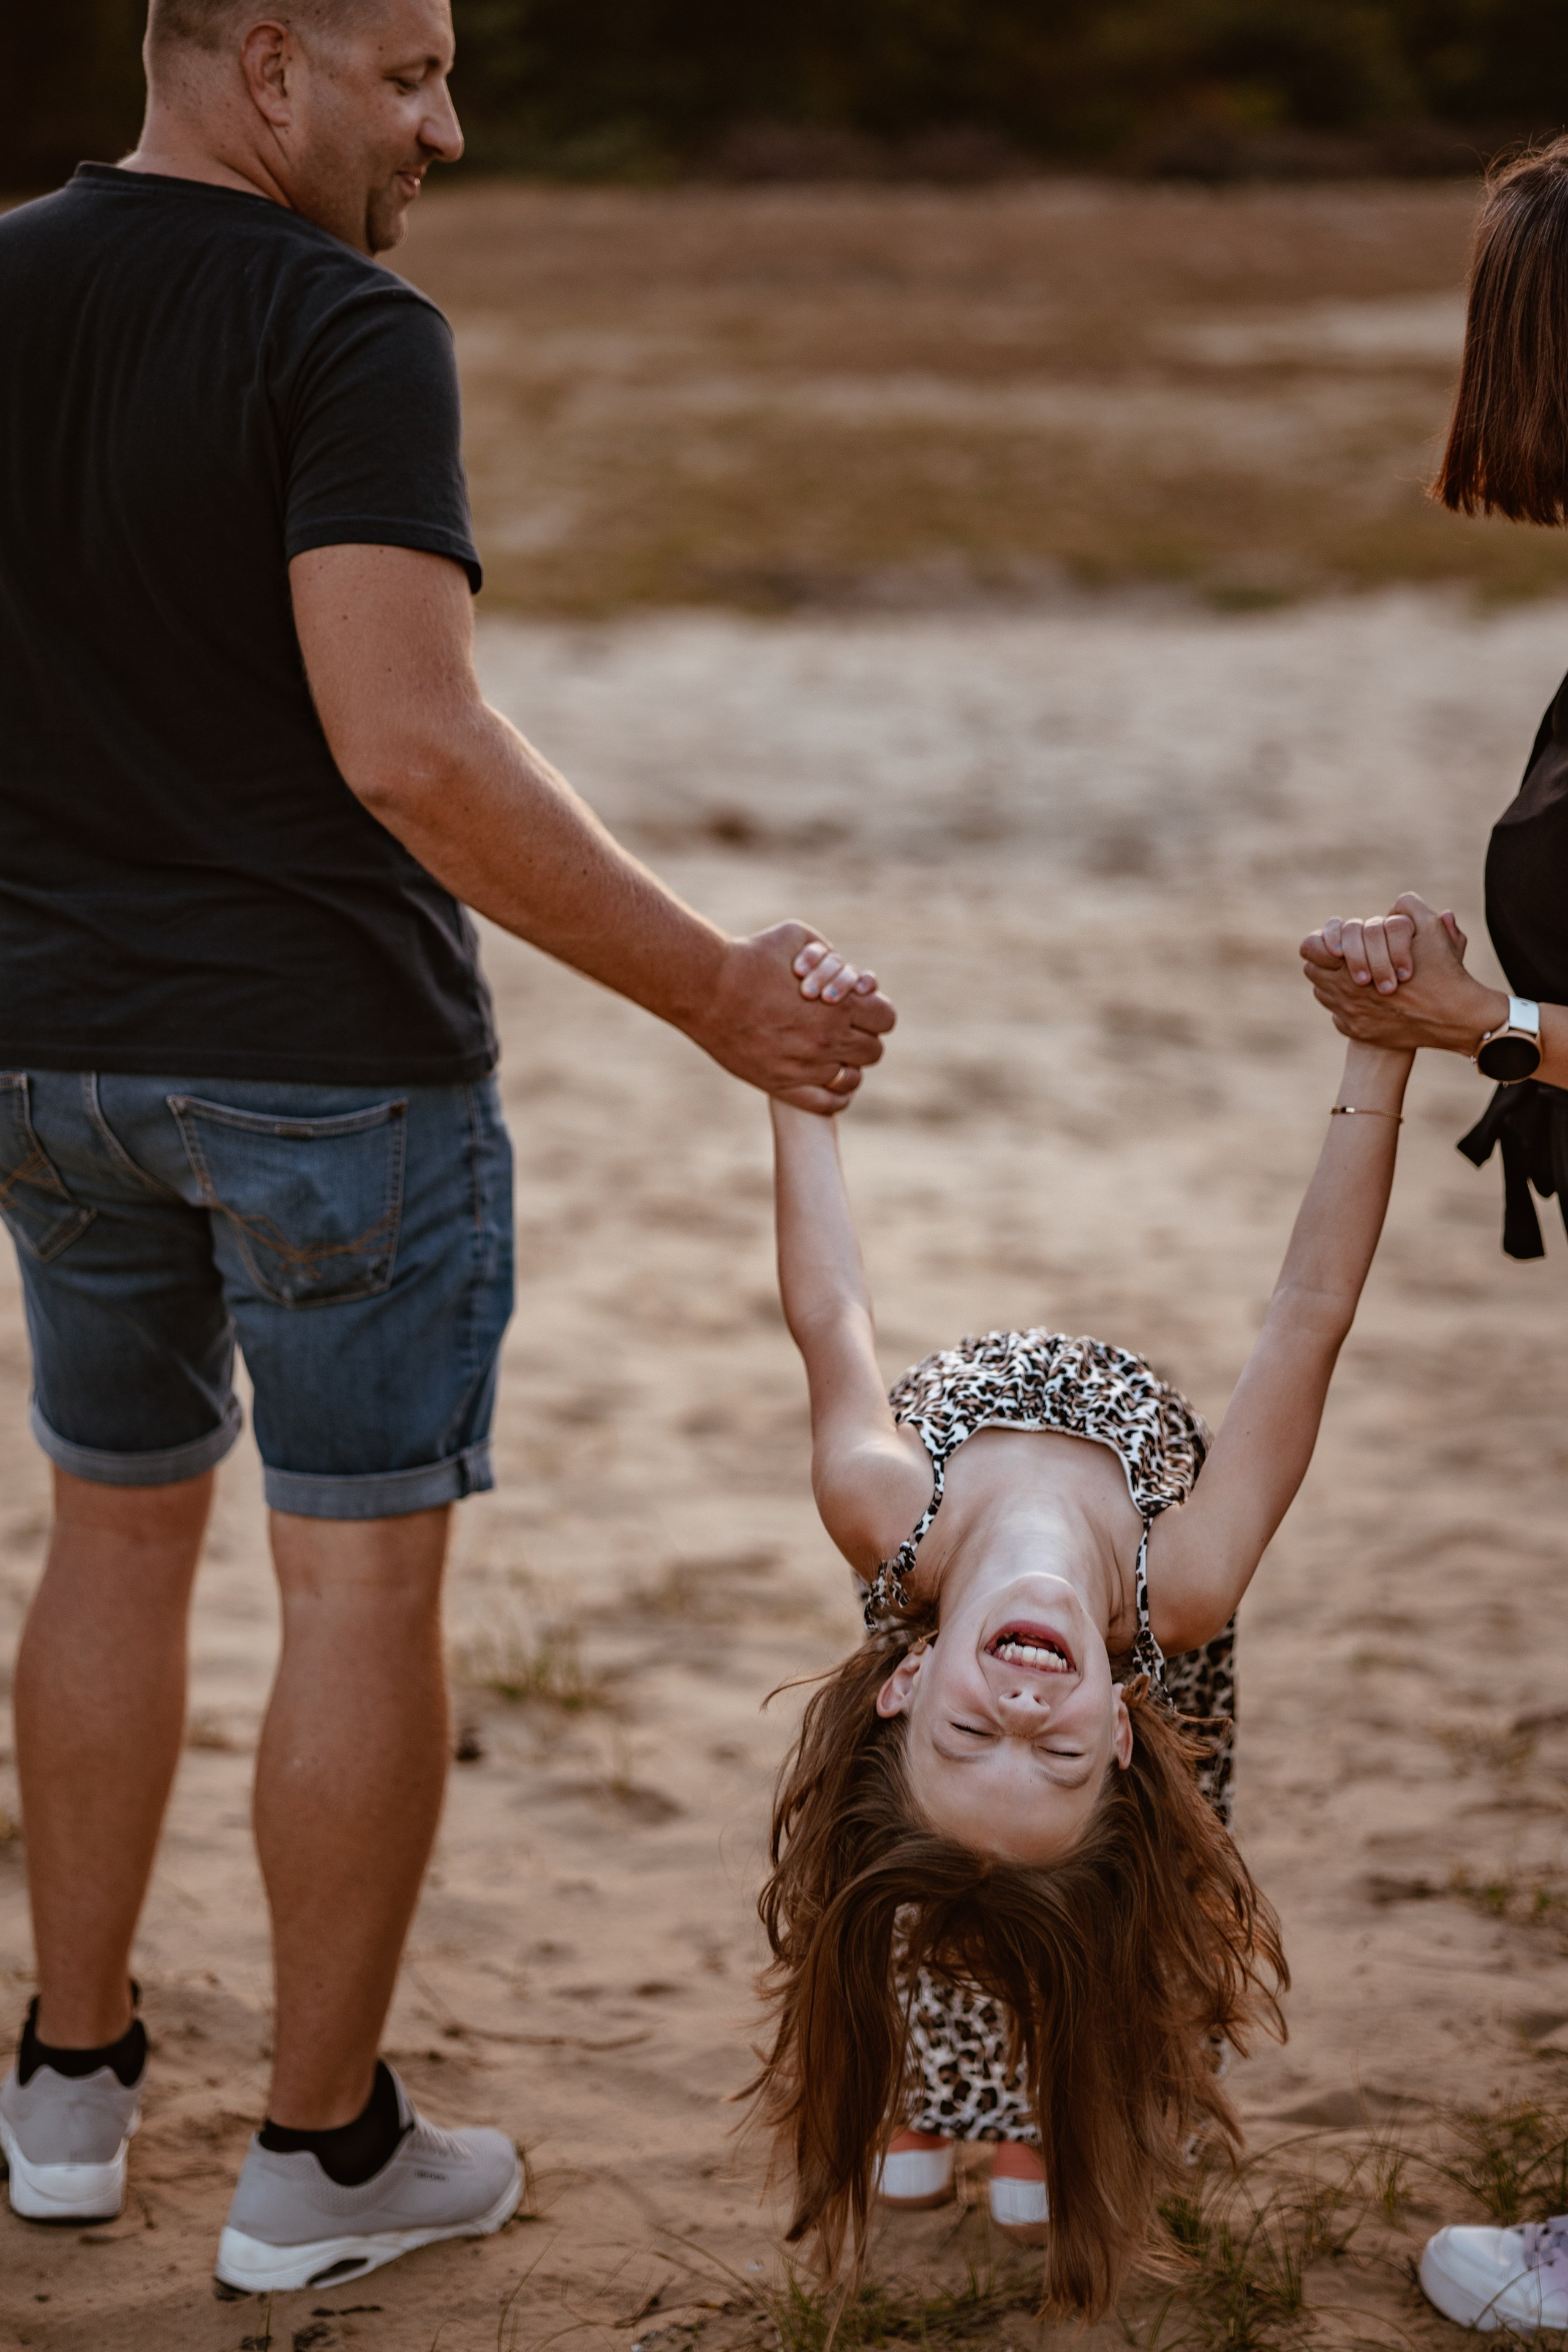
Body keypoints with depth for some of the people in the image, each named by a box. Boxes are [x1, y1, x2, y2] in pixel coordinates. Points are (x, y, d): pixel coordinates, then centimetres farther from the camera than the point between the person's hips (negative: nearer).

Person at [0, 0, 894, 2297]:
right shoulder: (349, 336, -16)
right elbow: (412, 750, -26)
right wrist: (708, 987, -20)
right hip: (331, 1058, -6)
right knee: (363, 1582, 5)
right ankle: (322, 2153, 15)